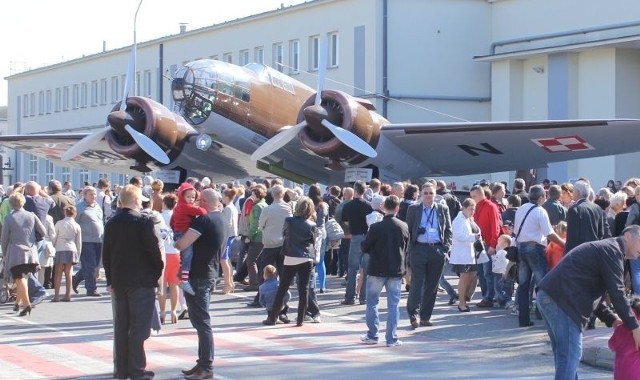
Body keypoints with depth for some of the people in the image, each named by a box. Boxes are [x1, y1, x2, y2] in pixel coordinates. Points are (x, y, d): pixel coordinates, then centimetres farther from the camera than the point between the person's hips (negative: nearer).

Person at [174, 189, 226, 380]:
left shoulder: (204, 220, -19)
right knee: (201, 320, 16)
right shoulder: (219, 219, 12)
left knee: (201, 321, -6)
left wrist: (174, 242, -3)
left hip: (198, 275, -10)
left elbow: (182, 244, -24)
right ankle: (203, 363, 20)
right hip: (208, 272, 10)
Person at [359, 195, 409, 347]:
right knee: (393, 304, 7)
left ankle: (372, 335, 12)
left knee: (372, 303, 12)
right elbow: (406, 248, 9)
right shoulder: (404, 227, -4)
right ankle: (392, 338, 5)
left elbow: (364, 247, -3)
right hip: (396, 270, 2)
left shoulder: (376, 227, -14)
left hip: (377, 270, -2)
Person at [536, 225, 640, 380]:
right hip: (561, 300, -11)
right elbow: (617, 294, -12)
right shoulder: (612, 250, -5)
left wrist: (612, 319, 16)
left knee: (565, 356, 15)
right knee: (570, 357, -10)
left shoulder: (603, 248, 27)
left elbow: (591, 293, 27)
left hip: (549, 297, 11)